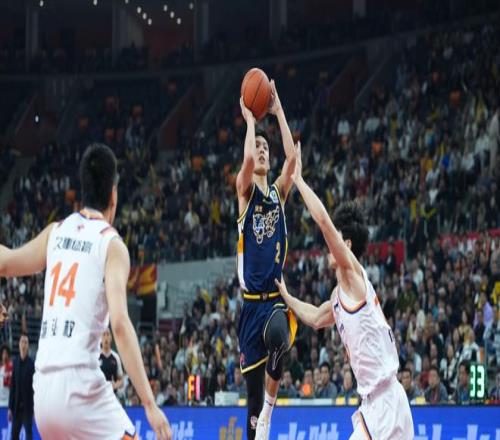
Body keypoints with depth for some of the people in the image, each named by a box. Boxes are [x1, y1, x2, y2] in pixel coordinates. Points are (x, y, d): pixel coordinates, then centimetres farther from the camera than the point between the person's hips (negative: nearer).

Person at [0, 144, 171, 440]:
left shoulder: (56, 232, 13)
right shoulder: (112, 245, -2)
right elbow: (120, 324, -14)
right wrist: (150, 404, -17)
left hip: (43, 389, 7)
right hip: (80, 386, -6)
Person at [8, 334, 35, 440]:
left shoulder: (32, 363, -7)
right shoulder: (15, 362, 7)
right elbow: (12, 386, 8)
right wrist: (10, 407, 7)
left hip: (27, 406, -5)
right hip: (17, 406, 5)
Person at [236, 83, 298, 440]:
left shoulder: (279, 192, 12)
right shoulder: (246, 190, 3)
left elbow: (292, 157, -5)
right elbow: (247, 160, -18)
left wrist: (278, 111, -4)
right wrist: (250, 119, -7)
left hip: (276, 296, 1)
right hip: (252, 300, -1)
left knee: (277, 353, -31)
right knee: (253, 379, 2)